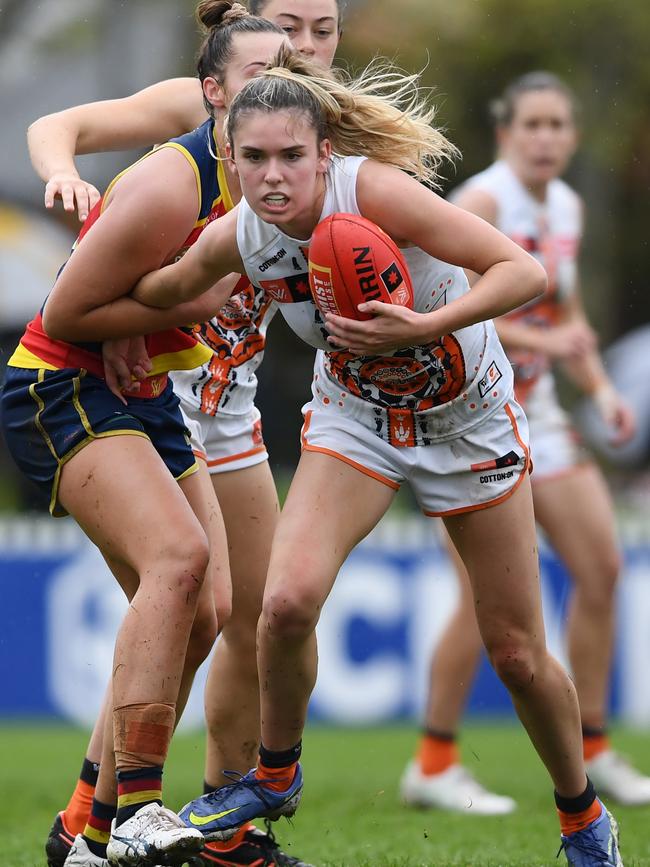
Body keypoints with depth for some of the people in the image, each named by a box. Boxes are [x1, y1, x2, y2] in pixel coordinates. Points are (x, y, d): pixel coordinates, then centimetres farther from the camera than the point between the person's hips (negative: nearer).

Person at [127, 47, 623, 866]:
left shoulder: (374, 190, -32)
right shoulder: (234, 238, -17)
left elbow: (524, 271, -35)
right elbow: (162, 291, 6)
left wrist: (424, 327, -45)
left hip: (467, 415, -3)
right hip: (355, 415, 3)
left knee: (517, 654, 3)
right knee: (288, 600, -22)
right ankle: (274, 775, 5)